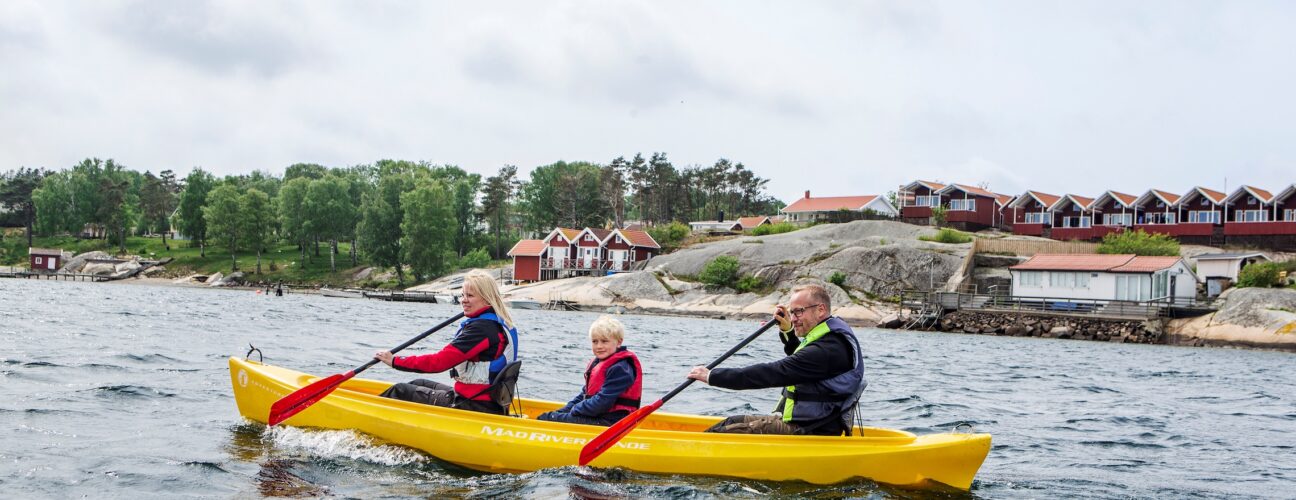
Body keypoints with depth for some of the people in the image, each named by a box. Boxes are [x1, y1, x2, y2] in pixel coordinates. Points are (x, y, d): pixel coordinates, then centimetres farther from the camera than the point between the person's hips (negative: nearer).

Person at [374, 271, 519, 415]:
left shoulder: (481, 328, -21)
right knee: (420, 384, 27)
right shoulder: (499, 323, 8)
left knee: (401, 391, 3)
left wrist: (395, 361, -15)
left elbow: (439, 361, -24)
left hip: (474, 407, -10)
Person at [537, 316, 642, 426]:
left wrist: (573, 411, -13)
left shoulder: (620, 369, -18)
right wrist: (565, 410, 6)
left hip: (609, 421, -10)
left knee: (550, 419, -18)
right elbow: (585, 394, 21)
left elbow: (603, 402, -23)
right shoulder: (597, 364, 17)